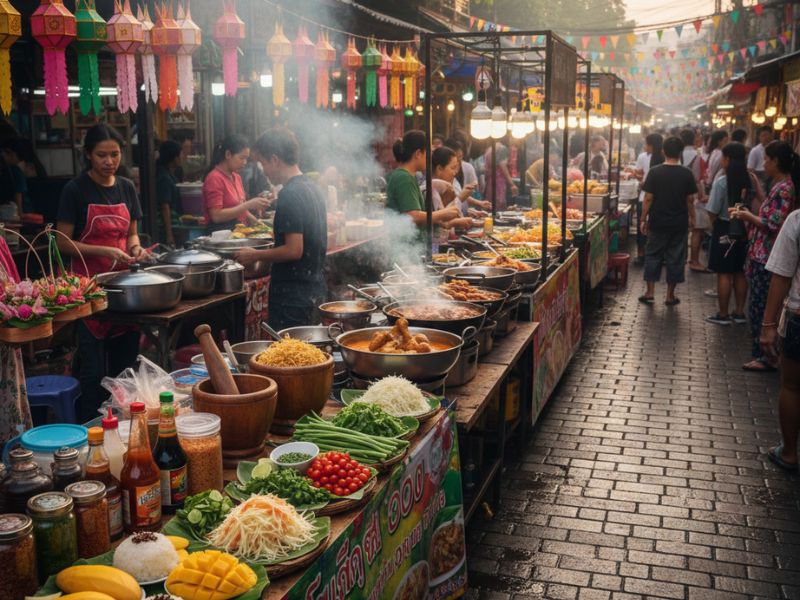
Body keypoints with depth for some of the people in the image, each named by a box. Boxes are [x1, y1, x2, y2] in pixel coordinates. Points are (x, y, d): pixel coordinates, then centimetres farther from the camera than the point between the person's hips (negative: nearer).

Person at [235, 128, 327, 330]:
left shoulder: (290, 194, -18)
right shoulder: (313, 188, 10)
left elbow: (294, 250, -23)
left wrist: (255, 255, -10)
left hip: (293, 295, -9)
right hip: (316, 289, 9)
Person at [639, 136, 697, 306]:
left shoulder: (654, 172, -8)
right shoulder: (686, 174, -4)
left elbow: (648, 198, -7)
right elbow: (690, 199, 0)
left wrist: (643, 219, 1)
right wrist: (691, 218, 14)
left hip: (657, 222, -1)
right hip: (679, 223, 1)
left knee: (653, 255, 12)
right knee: (675, 258, 8)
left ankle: (650, 292, 9)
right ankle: (670, 295, 13)